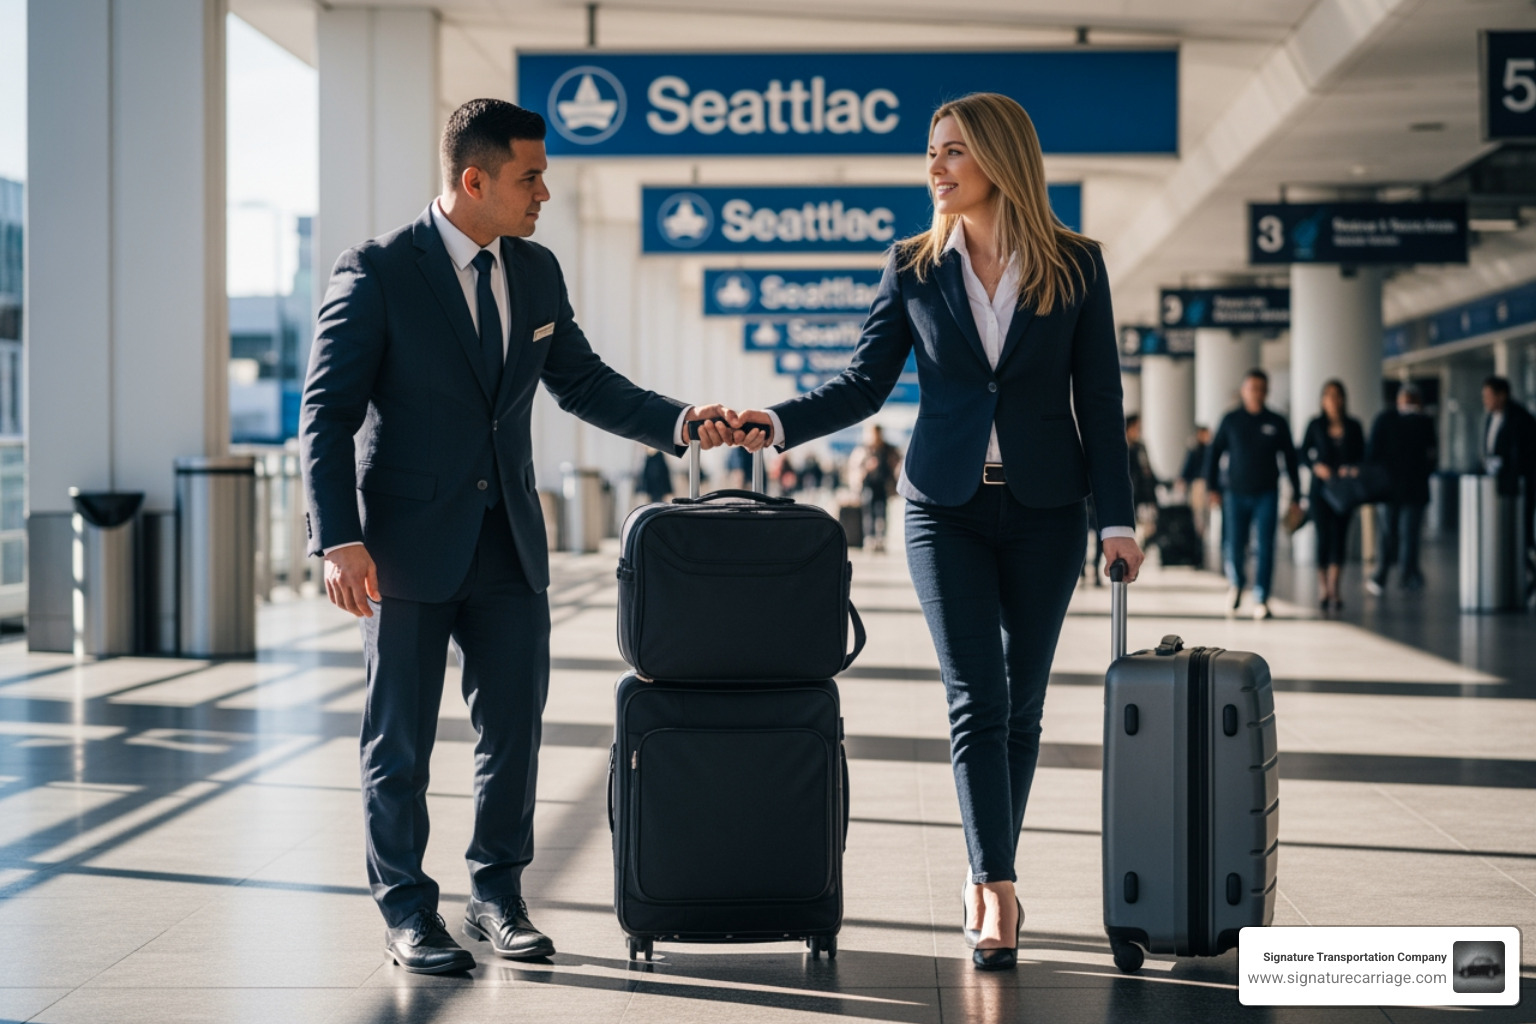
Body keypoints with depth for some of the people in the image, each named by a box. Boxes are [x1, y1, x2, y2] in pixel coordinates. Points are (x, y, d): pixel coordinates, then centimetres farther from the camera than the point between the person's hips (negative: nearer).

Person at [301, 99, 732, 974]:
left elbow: (583, 382, 15)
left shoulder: (537, 271, 8)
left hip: (509, 541, 5)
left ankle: (499, 894, 24)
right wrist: (339, 540, -19)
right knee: (400, 739, 4)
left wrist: (679, 422, -1)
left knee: (515, 728, 8)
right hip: (409, 541, -5)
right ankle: (407, 909, 17)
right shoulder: (379, 272, -10)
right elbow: (328, 412, -10)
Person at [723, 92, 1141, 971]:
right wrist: (778, 424, -13)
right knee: (978, 700, -7)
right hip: (948, 505, 0)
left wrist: (1118, 517, -3)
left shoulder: (1075, 266, 0)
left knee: (1022, 703, 6)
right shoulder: (915, 268, 3)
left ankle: (989, 884, 19)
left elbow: (1100, 398, 1)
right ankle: (997, 891, -7)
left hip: (1044, 509, 0)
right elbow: (865, 383, 2)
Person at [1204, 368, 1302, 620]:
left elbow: (1290, 460, 10)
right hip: (1236, 494, 0)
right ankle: (1236, 585, 29)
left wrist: (1295, 497, 8)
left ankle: (1261, 601, -6)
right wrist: (1213, 488, 0)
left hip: (1266, 495, 0)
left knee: (1265, 547, -8)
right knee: (1235, 548, -1)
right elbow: (1213, 454, 8)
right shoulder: (1231, 421, 4)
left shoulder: (1277, 423, 4)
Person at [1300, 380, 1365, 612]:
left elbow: (1362, 455, 9)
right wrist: (1316, 467, -12)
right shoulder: (1316, 425, 3)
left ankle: (1333, 588, 1)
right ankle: (1323, 584, 14)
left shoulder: (1353, 426, 6)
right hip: (1320, 487, -1)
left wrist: (1354, 468, -11)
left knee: (1340, 537, -2)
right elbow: (1303, 453, 6)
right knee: (1324, 537, -5)